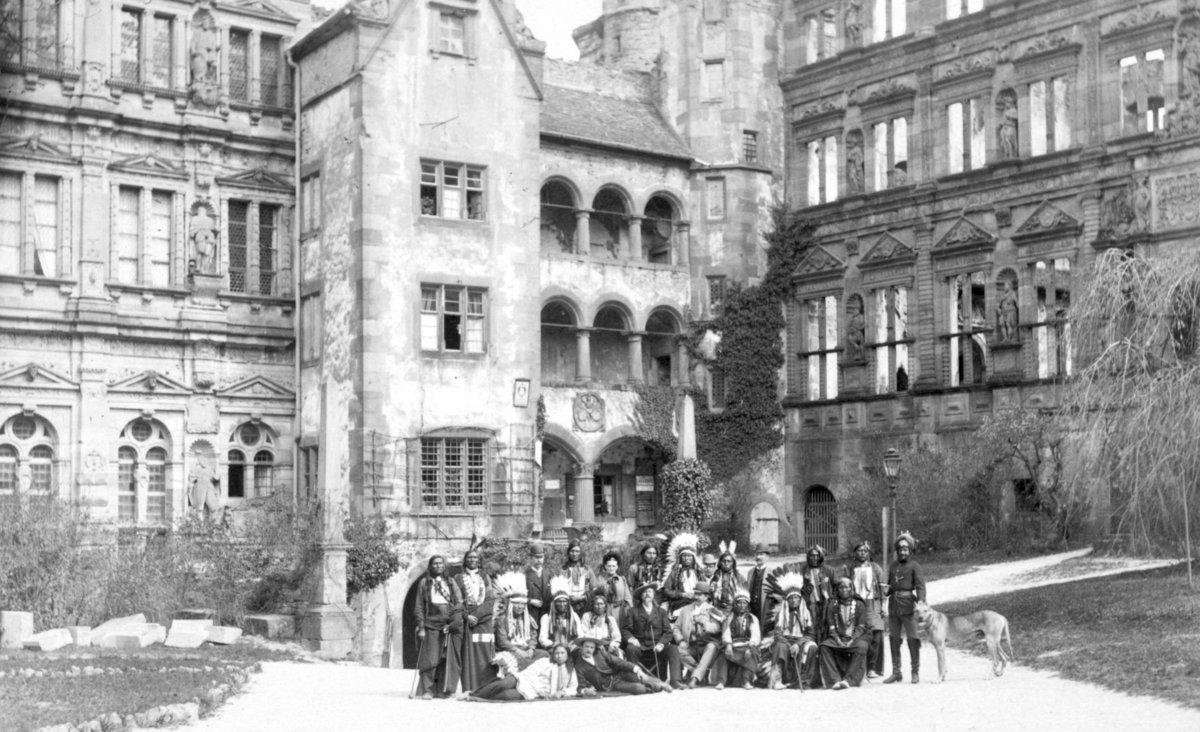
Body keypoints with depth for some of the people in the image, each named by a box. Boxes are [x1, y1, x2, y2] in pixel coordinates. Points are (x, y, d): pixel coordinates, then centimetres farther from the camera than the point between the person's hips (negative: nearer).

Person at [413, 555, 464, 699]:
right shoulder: (424, 583, 10)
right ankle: (427, 690, -4)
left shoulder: (451, 583, 15)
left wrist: (453, 623, -7)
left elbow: (459, 603, 7)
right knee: (430, 658, -8)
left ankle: (444, 689, 4)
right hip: (431, 624, -2)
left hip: (450, 626, 2)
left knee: (449, 659, -2)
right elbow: (419, 606, 5)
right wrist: (421, 627, -5)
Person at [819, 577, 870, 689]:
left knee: (861, 647, -36)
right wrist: (838, 640, -15)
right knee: (824, 646, -29)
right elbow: (831, 627, 3)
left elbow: (861, 627, 0)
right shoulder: (832, 606, 11)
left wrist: (852, 640, -17)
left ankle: (849, 680, -35)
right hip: (838, 638, 2)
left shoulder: (859, 605, 8)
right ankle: (835, 680, -34)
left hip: (855, 638, -2)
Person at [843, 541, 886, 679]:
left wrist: (882, 607, 2)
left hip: (873, 604, 0)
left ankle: (872, 668, -3)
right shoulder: (848, 569, 12)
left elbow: (881, 588, 10)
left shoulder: (876, 568, 13)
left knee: (876, 636, -9)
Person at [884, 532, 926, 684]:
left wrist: (921, 602, -24)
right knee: (893, 639, 7)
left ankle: (916, 672, 2)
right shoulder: (892, 567, 17)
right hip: (893, 606, 6)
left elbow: (920, 586, -9)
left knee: (913, 639, -5)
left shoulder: (914, 566, 1)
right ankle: (896, 672, 14)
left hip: (908, 605, -5)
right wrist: (887, 590, 0)